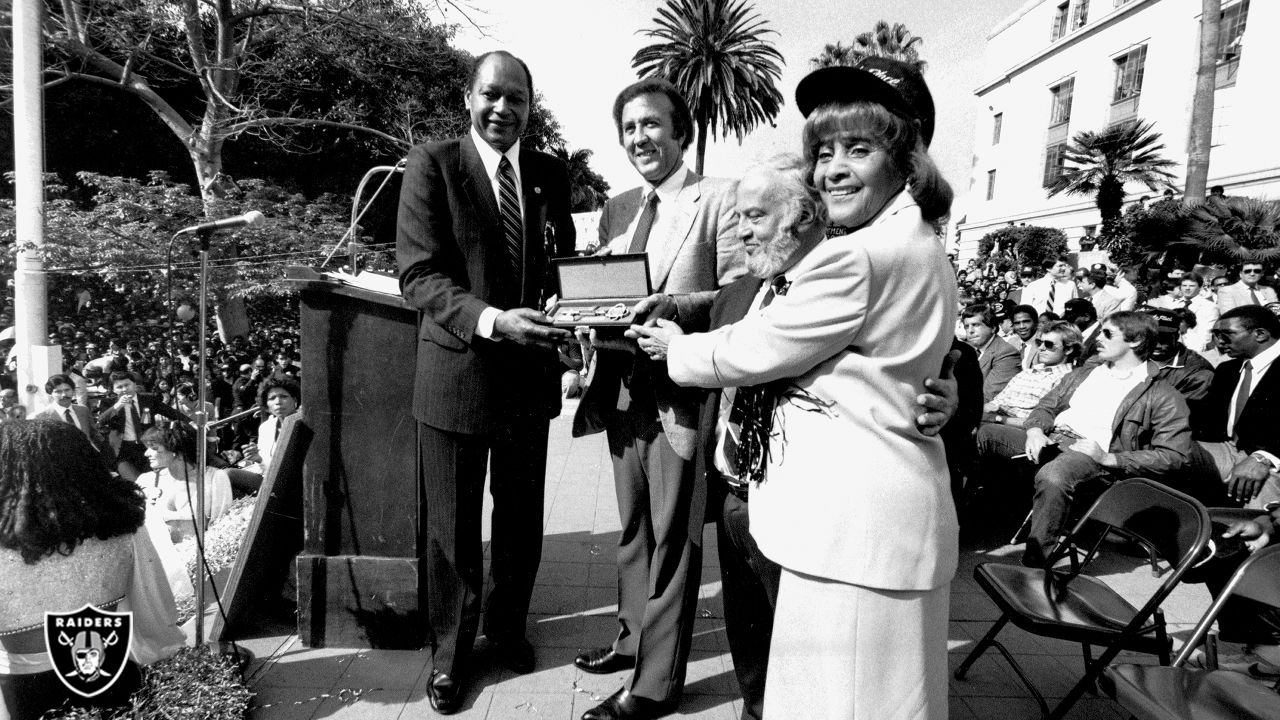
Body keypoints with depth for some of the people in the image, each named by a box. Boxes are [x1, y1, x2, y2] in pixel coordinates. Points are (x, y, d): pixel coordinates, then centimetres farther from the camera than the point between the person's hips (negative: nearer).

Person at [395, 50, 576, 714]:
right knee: (452, 526, 12)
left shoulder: (550, 174, 6)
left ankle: (508, 624, 44)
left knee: (522, 516, 19)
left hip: (531, 372, 4)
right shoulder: (431, 165, -8)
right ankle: (450, 650, 35)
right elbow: (419, 276, -16)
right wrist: (490, 321, -32)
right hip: (456, 373, -4)